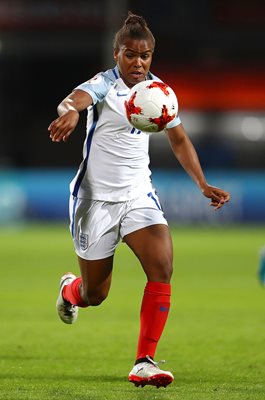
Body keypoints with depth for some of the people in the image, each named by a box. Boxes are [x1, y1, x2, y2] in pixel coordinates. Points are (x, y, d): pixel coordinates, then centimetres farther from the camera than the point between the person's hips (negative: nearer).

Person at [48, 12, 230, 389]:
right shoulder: (104, 84, -14)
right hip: (96, 197, -4)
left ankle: (144, 363, -17)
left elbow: (179, 139, 17)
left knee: (162, 267, -21)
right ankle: (69, 289, 47)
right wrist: (70, 111, -63)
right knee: (94, 294, 7)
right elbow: (74, 98, -38)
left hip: (138, 194, 4)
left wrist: (203, 184, 7)